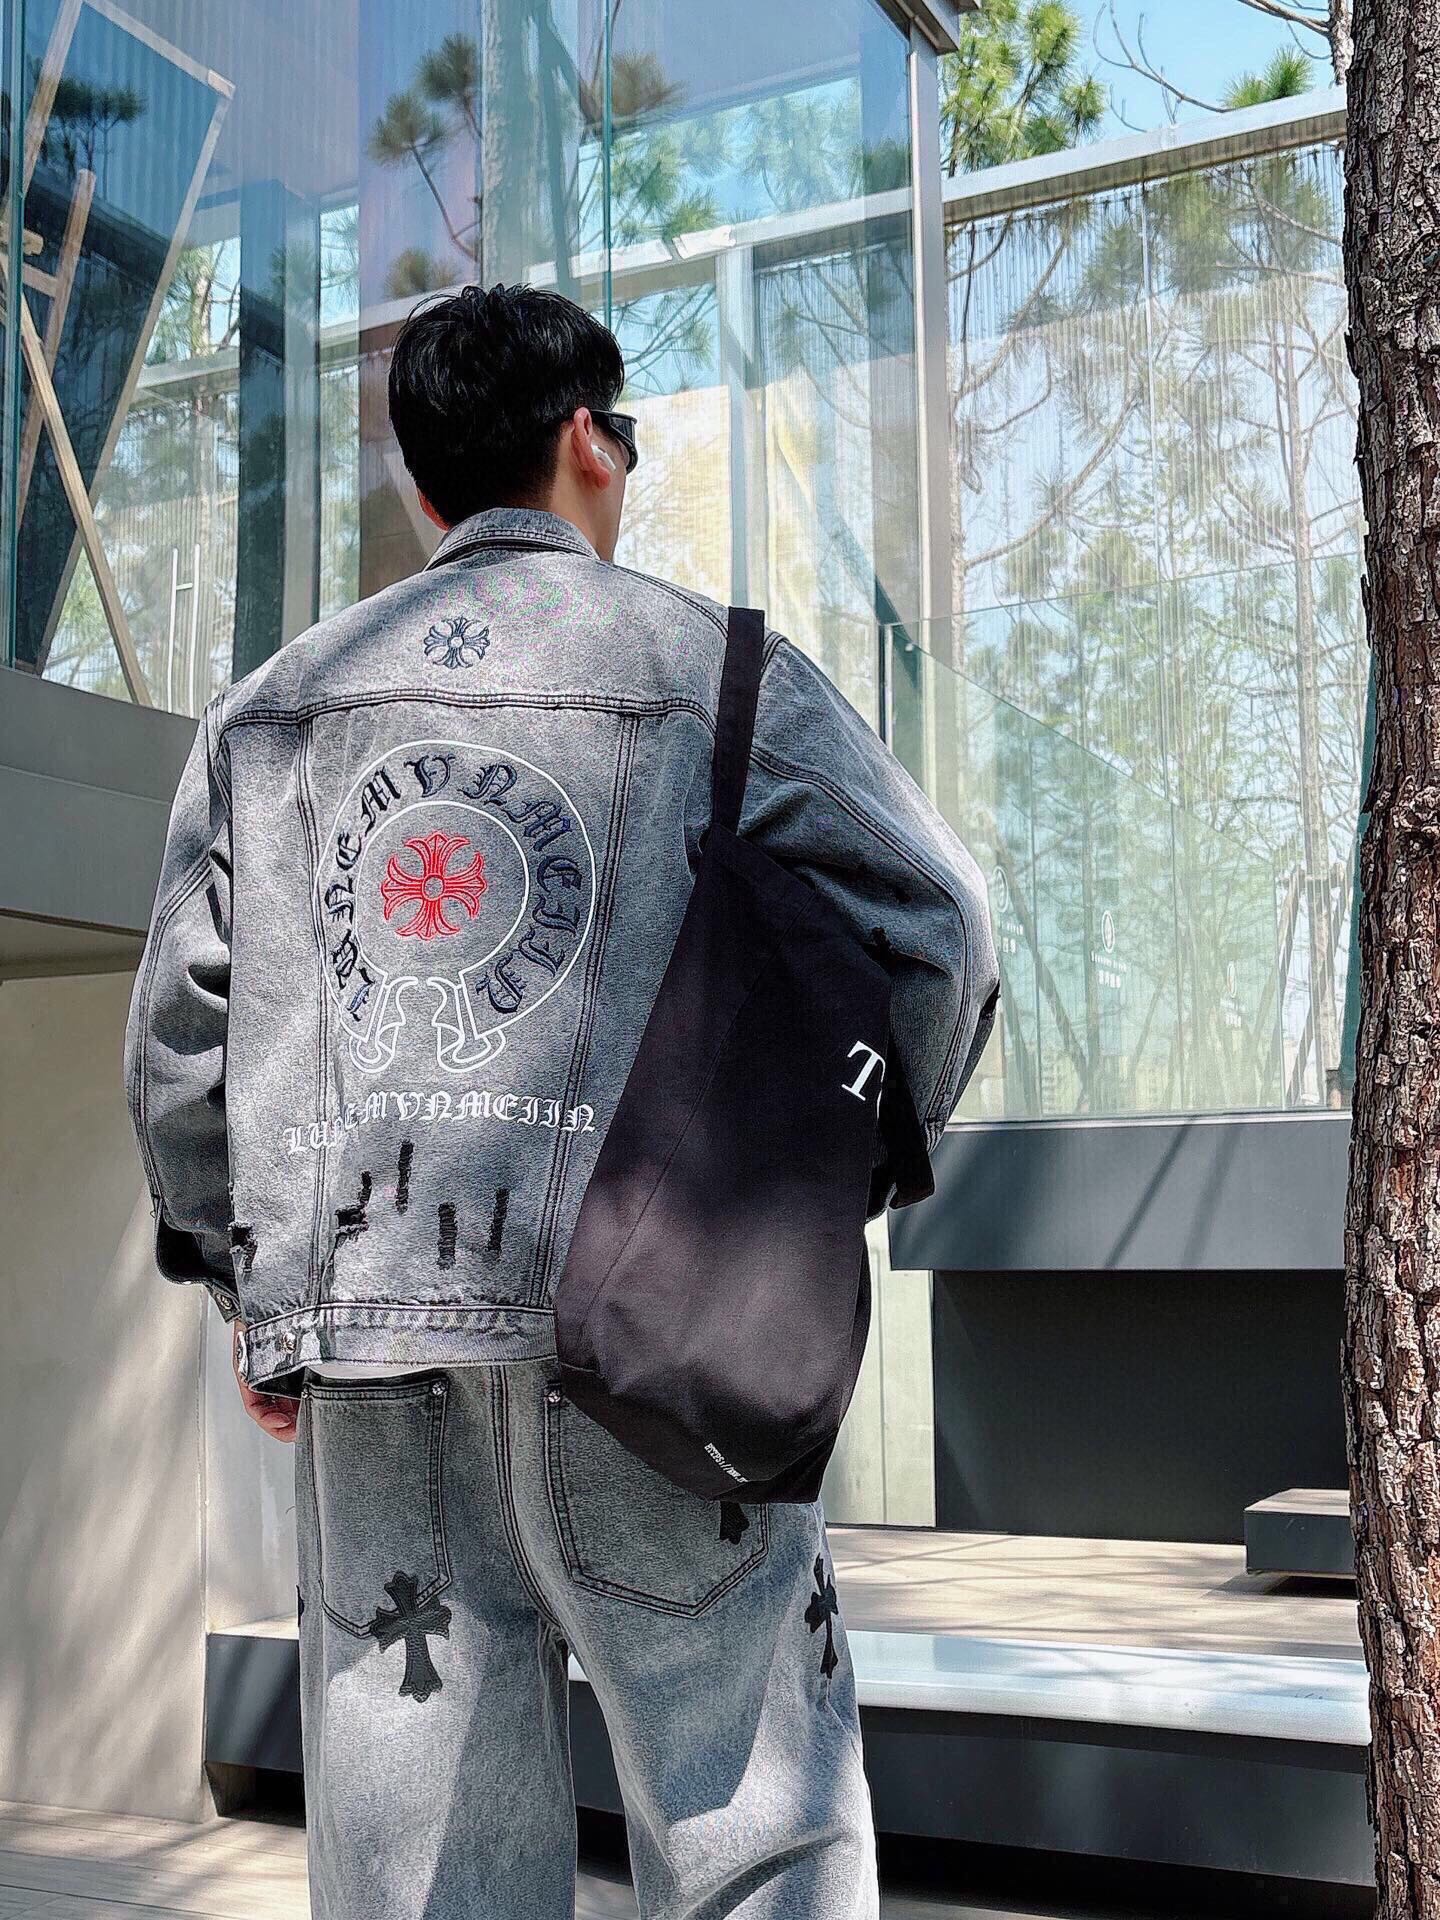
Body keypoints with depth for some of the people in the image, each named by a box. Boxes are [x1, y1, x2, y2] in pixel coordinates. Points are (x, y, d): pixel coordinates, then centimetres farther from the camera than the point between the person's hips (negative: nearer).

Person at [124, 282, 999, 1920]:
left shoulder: (275, 706, 15)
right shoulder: (715, 670, 3)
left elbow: (178, 1030, 13)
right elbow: (931, 928, -4)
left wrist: (247, 1288, 21)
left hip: (358, 1324, 5)